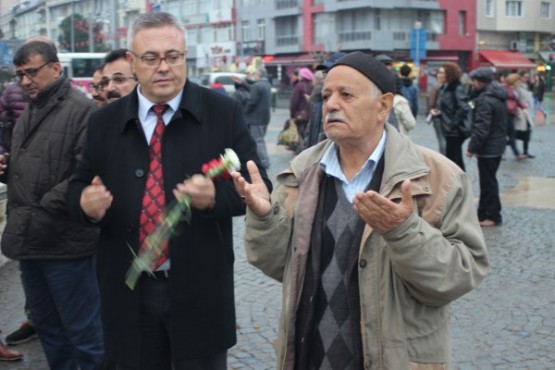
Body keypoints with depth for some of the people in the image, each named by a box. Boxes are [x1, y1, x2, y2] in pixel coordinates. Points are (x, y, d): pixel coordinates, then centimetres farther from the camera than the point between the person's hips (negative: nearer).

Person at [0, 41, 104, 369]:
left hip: (64, 241, -9)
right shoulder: (29, 112, 17)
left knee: (84, 332, 2)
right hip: (29, 239, 9)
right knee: (48, 328, 19)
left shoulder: (81, 110, -13)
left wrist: (47, 207, -21)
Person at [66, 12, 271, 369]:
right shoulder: (104, 121, 4)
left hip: (199, 291, -2)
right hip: (129, 292, 2)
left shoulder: (224, 112, -4)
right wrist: (86, 201, -13)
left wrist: (216, 196, -24)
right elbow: (79, 185, 11)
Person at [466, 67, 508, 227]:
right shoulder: (499, 96, 10)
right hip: (498, 144, 10)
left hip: (487, 147, -10)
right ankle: (483, 213, 24)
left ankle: (492, 216, 6)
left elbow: (481, 128, -24)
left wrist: (472, 147, -17)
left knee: (488, 182, -1)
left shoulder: (485, 100, -21)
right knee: (488, 180, 16)